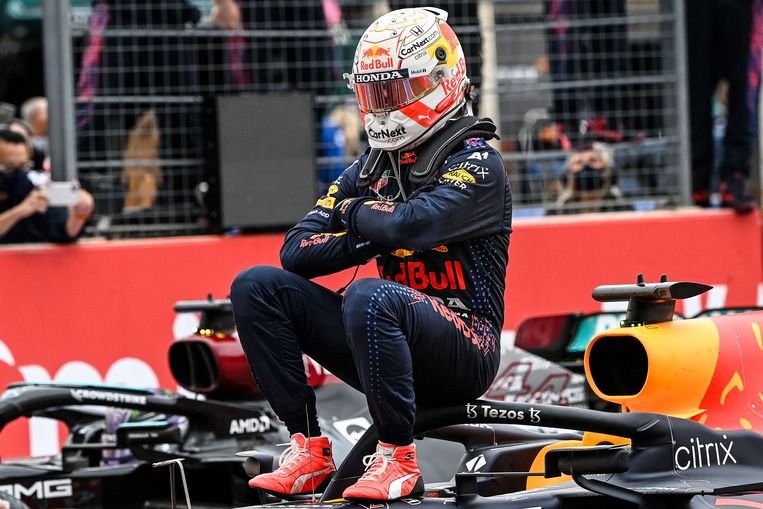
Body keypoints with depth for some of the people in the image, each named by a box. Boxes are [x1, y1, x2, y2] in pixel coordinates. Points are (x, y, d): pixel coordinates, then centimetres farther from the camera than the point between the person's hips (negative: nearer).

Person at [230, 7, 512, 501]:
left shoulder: (477, 163, -8)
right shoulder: (371, 169, 14)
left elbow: (414, 223, -27)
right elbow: (295, 251, 6)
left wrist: (355, 212, -6)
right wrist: (364, 239, -11)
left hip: (463, 350, -7)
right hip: (398, 351, 7)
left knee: (370, 296, -37)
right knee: (257, 286, -4)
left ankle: (398, 457, -25)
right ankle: (308, 448, -10)